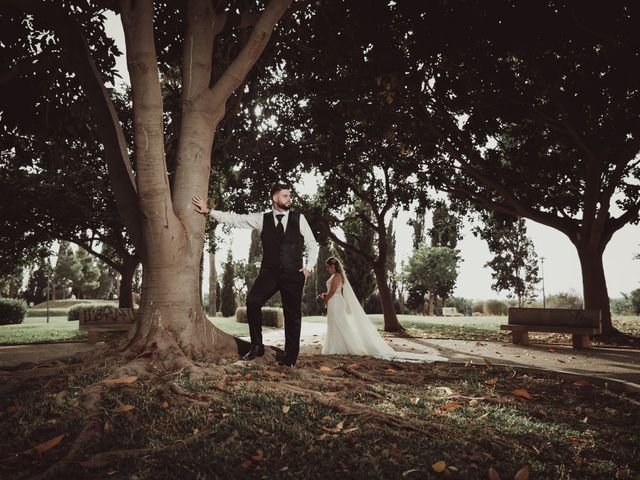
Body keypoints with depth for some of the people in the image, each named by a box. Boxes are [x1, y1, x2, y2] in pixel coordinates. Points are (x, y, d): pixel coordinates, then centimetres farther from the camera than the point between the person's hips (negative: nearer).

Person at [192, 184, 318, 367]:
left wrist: (309, 266, 0)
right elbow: (235, 219, 3)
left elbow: (312, 245, 11)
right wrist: (209, 211, -3)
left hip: (293, 275, 0)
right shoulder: (262, 218, 6)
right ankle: (257, 346, -4)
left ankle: (290, 356, 18)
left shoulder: (299, 219, 4)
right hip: (269, 273, 1)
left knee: (292, 314, 3)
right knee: (252, 301, -19)